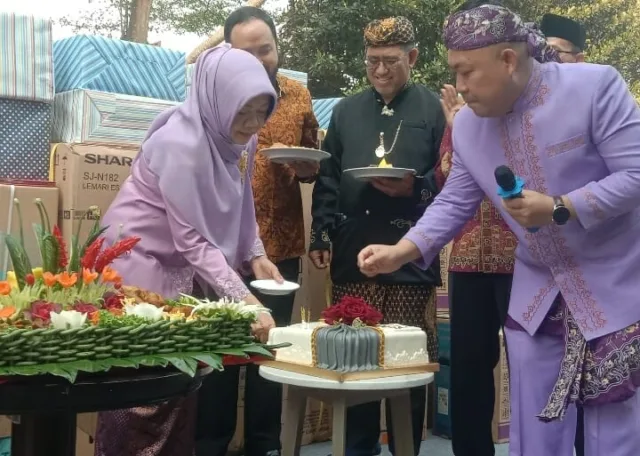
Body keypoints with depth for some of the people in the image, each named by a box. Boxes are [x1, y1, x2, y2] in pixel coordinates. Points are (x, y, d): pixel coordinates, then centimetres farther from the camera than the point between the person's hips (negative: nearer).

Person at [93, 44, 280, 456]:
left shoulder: (238, 138, -1)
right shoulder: (181, 143, -24)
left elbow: (238, 205, 13)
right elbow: (192, 240, -25)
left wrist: (256, 253, -2)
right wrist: (244, 300, -29)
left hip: (180, 268, 7)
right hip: (140, 263, -7)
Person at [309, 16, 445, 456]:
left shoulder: (434, 109, 5)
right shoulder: (346, 110, 16)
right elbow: (327, 178, 14)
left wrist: (415, 188, -16)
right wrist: (321, 234, 5)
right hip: (352, 254, 3)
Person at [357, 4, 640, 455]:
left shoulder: (596, 85, -16)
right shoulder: (467, 124, 0)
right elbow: (453, 203, 4)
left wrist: (557, 209, -27)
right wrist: (401, 251, -8)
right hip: (536, 293, 5)